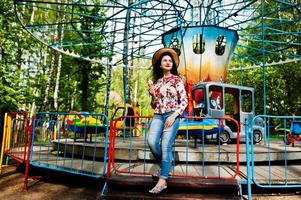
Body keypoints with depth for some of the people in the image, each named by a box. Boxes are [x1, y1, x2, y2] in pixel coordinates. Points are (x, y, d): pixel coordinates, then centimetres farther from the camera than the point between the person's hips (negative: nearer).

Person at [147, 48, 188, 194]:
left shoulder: (176, 80, 4)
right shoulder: (156, 81, 14)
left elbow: (184, 101, -2)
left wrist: (173, 116, -13)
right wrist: (153, 94, -2)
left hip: (172, 115, -3)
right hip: (158, 116, 4)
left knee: (165, 146, -13)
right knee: (151, 141, -17)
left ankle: (162, 181, -8)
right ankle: (164, 166, 10)